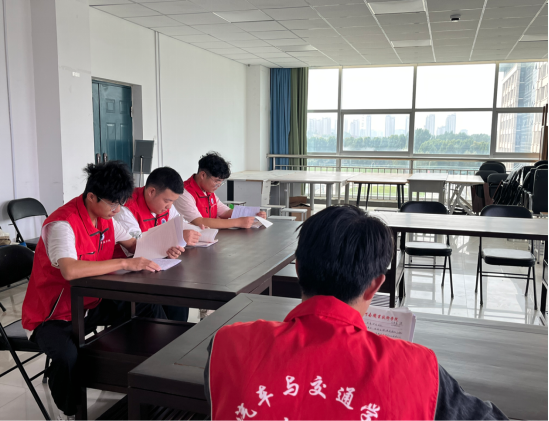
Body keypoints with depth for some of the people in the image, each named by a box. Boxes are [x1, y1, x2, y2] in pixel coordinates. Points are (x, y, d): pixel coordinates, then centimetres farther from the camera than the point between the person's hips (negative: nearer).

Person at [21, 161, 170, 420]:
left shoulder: (105, 217, -1)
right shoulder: (63, 224, -27)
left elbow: (133, 244, 11)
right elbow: (70, 270, -43)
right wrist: (126, 263, -40)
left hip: (92, 304, 8)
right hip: (52, 317, -8)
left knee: (149, 309, -3)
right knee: (68, 357, -35)